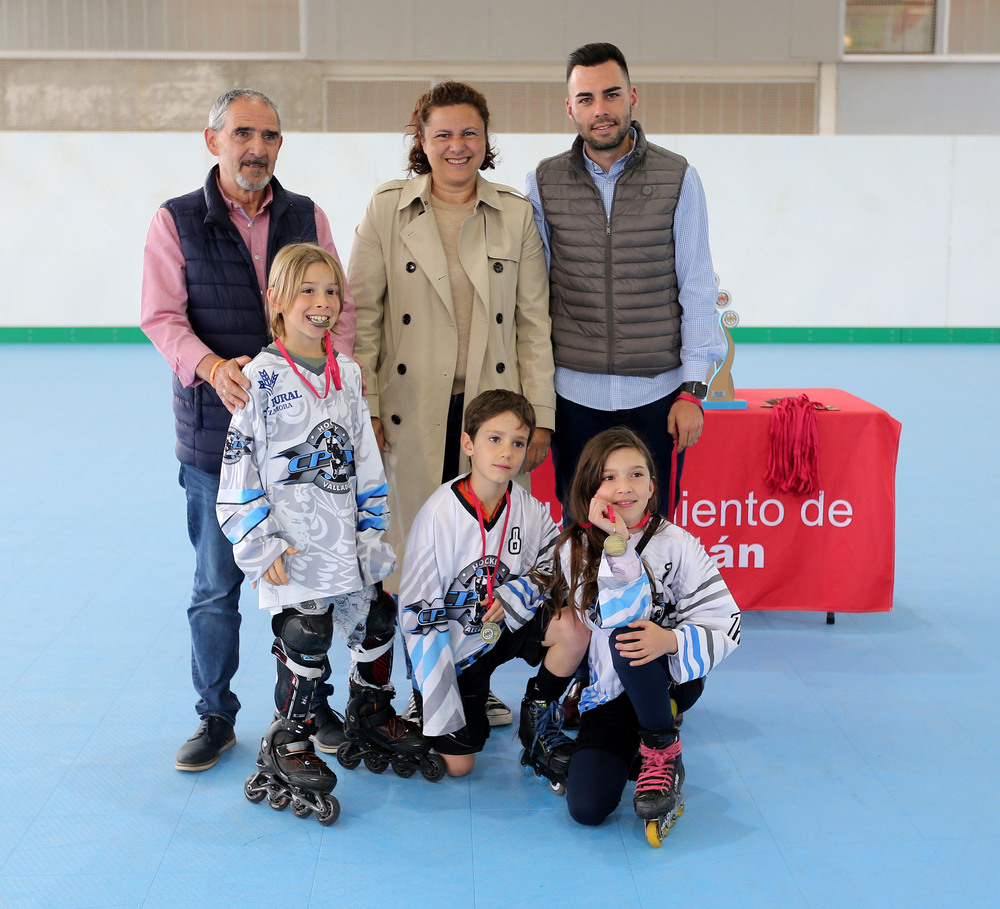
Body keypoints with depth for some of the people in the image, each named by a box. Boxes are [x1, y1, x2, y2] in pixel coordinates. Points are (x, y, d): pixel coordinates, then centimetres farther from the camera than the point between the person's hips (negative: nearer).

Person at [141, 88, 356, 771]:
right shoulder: (177, 221, 2)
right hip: (216, 431, -2)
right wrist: (211, 366, -24)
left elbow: (339, 304, 5)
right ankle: (216, 717, 22)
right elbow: (163, 317, -5)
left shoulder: (307, 216, 9)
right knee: (217, 583, 6)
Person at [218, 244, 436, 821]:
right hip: (296, 546, -6)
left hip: (350, 540, 6)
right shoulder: (261, 378, -10)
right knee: (305, 639, -2)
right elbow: (239, 464, -10)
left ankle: (371, 711, 39)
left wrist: (374, 530, 11)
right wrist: (260, 547, -12)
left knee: (376, 622, 14)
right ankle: (287, 745, 17)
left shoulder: (349, 374, 8)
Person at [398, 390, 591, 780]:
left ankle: (538, 718, 0)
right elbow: (419, 615, -18)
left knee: (574, 627, -25)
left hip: (508, 626, 3)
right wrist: (444, 720, -19)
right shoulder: (439, 514, -21)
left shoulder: (529, 510, -11)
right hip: (455, 647, -3)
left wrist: (510, 597, -24)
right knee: (457, 765, -8)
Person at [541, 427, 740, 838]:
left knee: (627, 639, -35)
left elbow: (726, 626, -11)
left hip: (671, 679, -1)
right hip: (609, 693, 1)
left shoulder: (676, 543, -8)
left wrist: (671, 640, -31)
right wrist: (617, 543, -31)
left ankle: (662, 752, -14)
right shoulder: (576, 549, -7)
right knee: (586, 808, -19)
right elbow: (614, 617, -22)